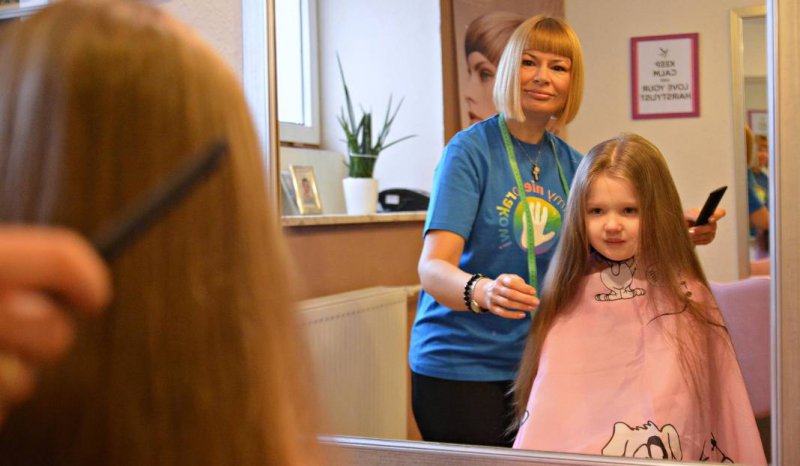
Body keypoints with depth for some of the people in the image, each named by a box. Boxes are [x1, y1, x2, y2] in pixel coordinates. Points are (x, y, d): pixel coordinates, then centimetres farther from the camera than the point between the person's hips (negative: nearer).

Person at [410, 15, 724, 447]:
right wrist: (481, 291, -43)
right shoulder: (471, 149, -12)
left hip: (535, 361, 5)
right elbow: (432, 268, -22)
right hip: (460, 365, -5)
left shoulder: (569, 163, 6)